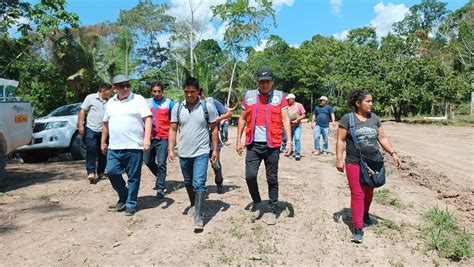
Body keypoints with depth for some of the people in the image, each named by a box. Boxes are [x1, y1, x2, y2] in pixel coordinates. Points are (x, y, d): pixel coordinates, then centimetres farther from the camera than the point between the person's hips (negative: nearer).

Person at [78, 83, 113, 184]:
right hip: (91, 129, -4)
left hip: (104, 131, 4)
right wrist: (80, 125, -9)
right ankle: (91, 172, -9)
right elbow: (82, 112, -1)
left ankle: (101, 172, 18)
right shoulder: (90, 98, 0)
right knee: (91, 150, -11)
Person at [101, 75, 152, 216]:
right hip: (114, 147, 4)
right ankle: (123, 197, 23)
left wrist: (147, 137, -19)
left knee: (133, 177, 2)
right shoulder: (110, 103, 14)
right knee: (111, 171, 0)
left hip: (134, 147, -4)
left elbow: (148, 119, -8)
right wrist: (103, 142, 22)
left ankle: (131, 204, 16)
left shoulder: (138, 99, -1)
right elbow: (106, 123, 21)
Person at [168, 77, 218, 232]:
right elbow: (173, 130, 5)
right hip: (183, 153, 4)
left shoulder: (207, 107, -6)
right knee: (188, 183, 19)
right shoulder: (177, 108, 1)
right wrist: (170, 149, -3)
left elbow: (214, 129, -1)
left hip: (201, 153, -4)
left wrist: (215, 150, -3)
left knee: (199, 184, -11)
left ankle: (199, 217, -5)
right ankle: (194, 205, 42)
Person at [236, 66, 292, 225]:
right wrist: (238, 140, 8)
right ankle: (257, 203, 18)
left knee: (272, 179, 7)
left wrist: (289, 141, -13)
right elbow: (242, 119, 12)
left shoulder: (280, 96, 1)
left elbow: (286, 120, -3)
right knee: (250, 176, -8)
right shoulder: (249, 96, 7)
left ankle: (272, 211, 22)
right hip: (253, 145, 2)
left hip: (272, 145, -1)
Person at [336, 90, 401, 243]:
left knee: (369, 192, 16)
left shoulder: (374, 118, 8)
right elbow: (340, 140, -6)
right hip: (354, 163, -4)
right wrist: (339, 159, -12)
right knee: (357, 194, -5)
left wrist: (393, 153, 5)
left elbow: (382, 138, 13)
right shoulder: (347, 118, -6)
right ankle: (358, 228, 0)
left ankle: (365, 214, 42)